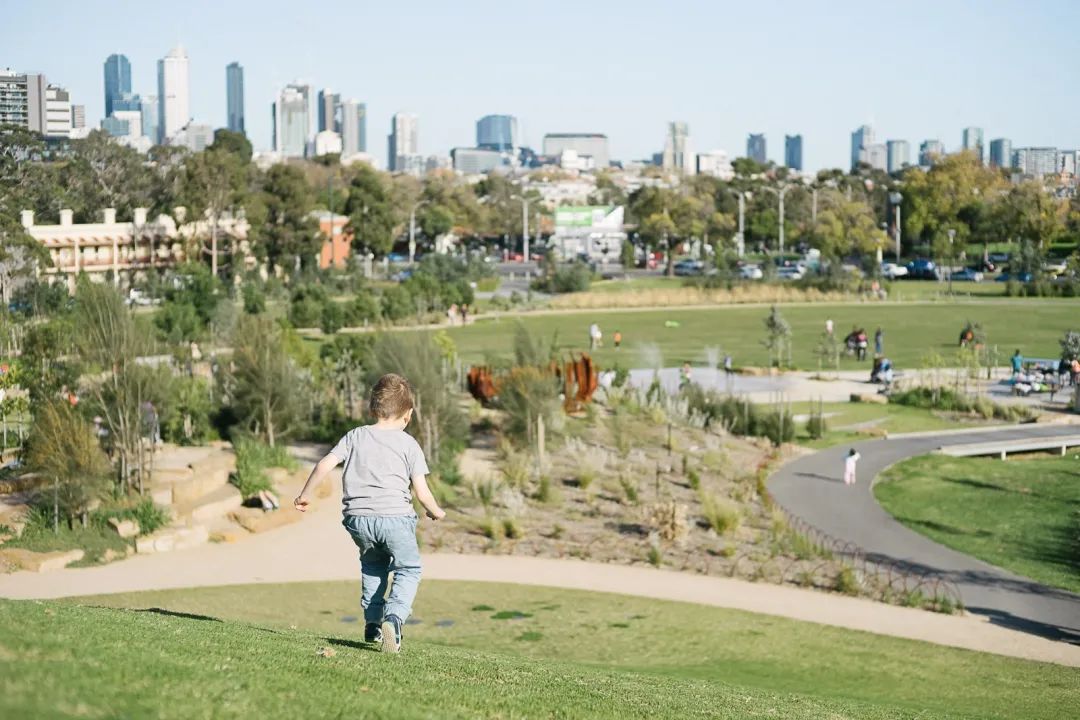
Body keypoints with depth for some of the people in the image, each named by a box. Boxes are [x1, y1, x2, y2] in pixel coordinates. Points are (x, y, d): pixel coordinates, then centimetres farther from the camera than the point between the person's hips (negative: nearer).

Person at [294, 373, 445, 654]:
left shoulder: (356, 436, 12)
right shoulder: (408, 444, 5)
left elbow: (326, 463, 3)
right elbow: (421, 491, 2)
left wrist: (304, 494, 14)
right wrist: (435, 511, 21)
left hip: (358, 517, 4)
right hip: (395, 516, -3)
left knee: (372, 564, 29)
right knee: (408, 569, 9)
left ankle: (372, 622, 22)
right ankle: (393, 617, -18)